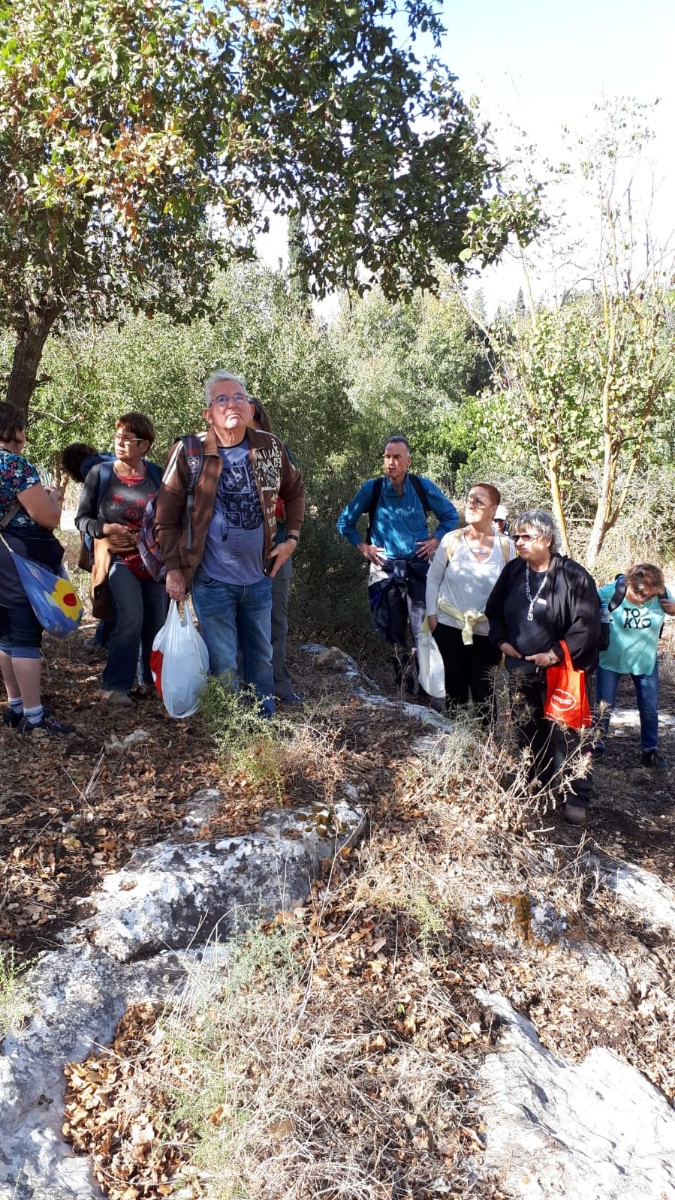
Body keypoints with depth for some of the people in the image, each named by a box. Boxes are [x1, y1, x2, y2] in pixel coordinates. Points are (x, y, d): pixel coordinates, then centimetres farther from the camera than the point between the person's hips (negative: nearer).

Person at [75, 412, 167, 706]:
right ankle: (114, 686, -8)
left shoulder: (157, 475, 2)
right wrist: (104, 528, -16)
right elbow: (81, 518, 2)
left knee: (157, 621, 8)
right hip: (118, 558, -3)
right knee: (130, 618, -19)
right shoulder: (99, 473, -1)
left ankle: (154, 679, 28)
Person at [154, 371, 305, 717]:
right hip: (212, 581, -4)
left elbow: (295, 491, 16)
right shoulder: (189, 452, -10)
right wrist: (173, 569, -9)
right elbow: (166, 517, -5)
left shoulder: (270, 447, -1)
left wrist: (292, 537, 6)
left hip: (259, 577, 4)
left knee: (262, 659, 17)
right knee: (224, 667, 5)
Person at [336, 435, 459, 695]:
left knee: (423, 629, -10)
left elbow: (451, 515, 14)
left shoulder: (423, 487, 0)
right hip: (384, 568, 1)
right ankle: (403, 682, 19)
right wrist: (363, 547, 4)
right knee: (395, 632, 7)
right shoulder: (372, 488, 0)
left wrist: (437, 540, 3)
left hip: (418, 567, -1)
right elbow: (345, 521, 12)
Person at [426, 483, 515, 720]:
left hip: (487, 632, 0)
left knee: (484, 691, 3)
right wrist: (431, 614, 0)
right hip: (449, 627, 1)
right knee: (455, 687, 12)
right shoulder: (451, 540, -3)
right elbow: (433, 579, 5)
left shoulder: (506, 546, -4)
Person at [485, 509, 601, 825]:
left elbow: (586, 624, -16)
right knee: (527, 731, 16)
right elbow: (493, 609, 15)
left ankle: (577, 796, 11)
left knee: (566, 733, -2)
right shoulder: (513, 571, 2)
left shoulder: (572, 576, -15)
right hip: (521, 669, 6)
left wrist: (555, 654, -19)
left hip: (562, 671, -6)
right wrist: (502, 641, 3)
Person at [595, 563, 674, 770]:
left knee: (650, 708, 7)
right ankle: (597, 745, 29)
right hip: (611, 660, -2)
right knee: (604, 707, 8)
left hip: (645, 661, 2)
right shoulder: (611, 591, -26)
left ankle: (650, 751, 25)